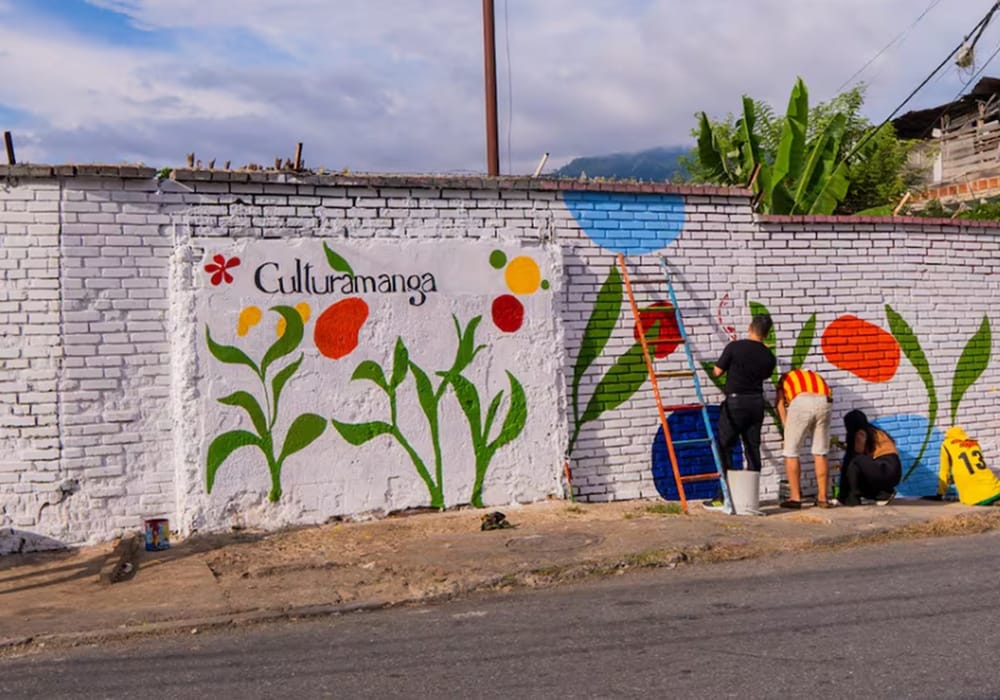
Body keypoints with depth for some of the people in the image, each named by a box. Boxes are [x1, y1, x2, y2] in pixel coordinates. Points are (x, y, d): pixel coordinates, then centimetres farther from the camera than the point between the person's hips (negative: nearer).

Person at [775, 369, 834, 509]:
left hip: (801, 402, -3)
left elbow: (780, 403, 15)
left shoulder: (785, 378, 32)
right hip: (823, 402, 3)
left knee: (791, 453, 8)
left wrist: (787, 427, 13)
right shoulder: (816, 377, 40)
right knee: (820, 454, 15)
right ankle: (822, 498, 18)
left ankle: (795, 498, 8)